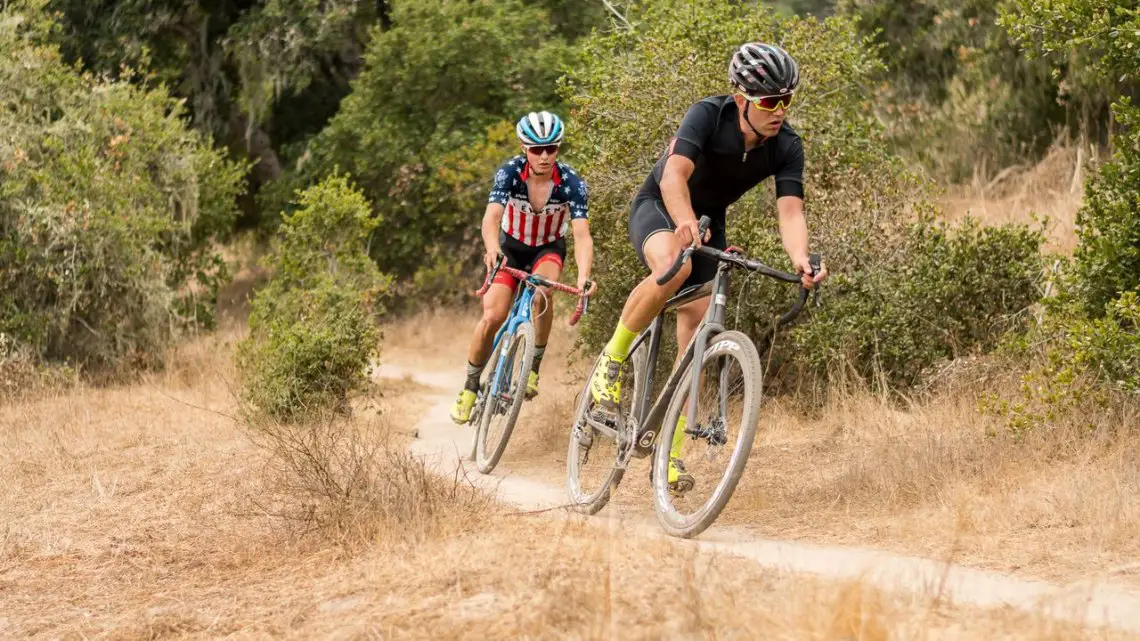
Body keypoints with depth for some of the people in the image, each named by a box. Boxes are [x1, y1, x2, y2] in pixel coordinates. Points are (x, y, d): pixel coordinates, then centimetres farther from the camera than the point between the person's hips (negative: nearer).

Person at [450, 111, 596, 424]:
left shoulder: (572, 183, -26)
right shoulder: (510, 173, -26)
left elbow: (582, 234, -35)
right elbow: (492, 216, -39)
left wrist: (584, 276, -52)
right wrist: (492, 249, -61)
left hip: (548, 249, 0)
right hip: (511, 247, 0)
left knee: (542, 292, -34)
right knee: (492, 317, -15)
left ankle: (533, 366, -16)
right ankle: (470, 386, 7)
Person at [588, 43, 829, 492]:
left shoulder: (787, 147, -18)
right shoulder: (709, 115, -29)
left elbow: (790, 210, -28)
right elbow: (674, 174, -42)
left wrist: (800, 258, -48)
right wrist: (685, 223, -61)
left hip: (708, 222, 4)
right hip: (658, 207, -4)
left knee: (696, 336, -6)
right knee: (674, 267, -38)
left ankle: (671, 451, 2)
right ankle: (612, 359, -18)